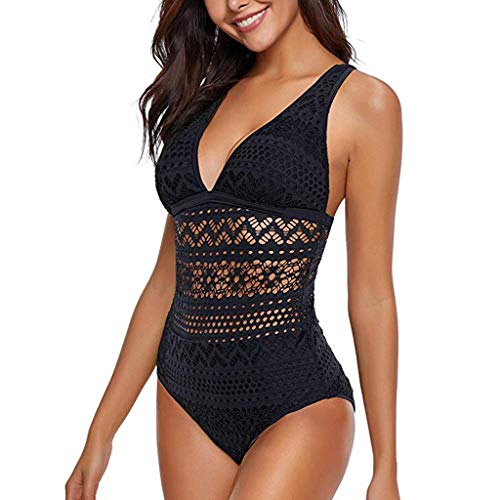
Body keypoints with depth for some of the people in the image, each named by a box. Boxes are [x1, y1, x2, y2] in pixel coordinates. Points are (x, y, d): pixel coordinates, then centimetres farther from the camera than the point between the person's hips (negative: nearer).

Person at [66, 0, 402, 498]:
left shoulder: (364, 101, -4)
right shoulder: (208, 96, 11)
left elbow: (371, 298, -4)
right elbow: (169, 277, 13)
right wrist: (101, 432, 12)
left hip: (296, 403, -5)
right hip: (186, 392, 5)